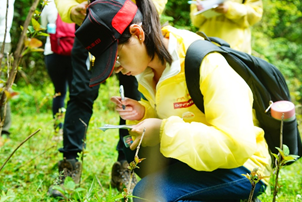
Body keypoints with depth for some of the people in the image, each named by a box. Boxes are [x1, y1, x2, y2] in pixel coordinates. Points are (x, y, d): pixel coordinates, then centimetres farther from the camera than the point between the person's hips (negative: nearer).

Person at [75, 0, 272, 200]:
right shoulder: (147, 67, -1)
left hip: (241, 164, -9)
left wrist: (164, 131, -28)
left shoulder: (206, 64, -25)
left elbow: (238, 144, -31)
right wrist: (143, 113, -6)